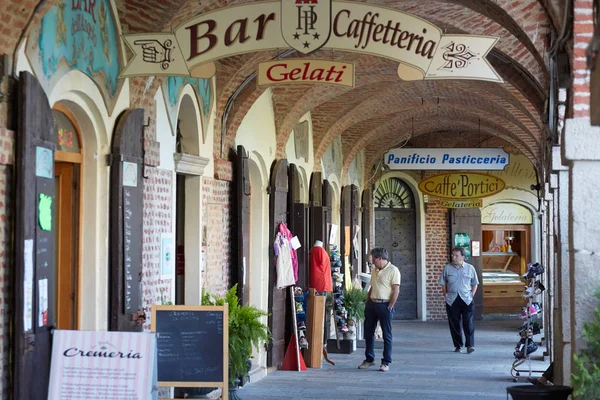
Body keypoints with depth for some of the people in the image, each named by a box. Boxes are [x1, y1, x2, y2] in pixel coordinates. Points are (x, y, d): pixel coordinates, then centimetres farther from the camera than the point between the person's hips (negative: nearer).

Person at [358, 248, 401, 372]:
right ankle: (369, 359, 23)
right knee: (368, 333, 11)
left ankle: (386, 363, 5)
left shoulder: (393, 270, -10)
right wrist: (367, 301, 12)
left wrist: (390, 306, -16)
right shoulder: (374, 270, 15)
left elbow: (396, 290, -14)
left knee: (387, 335, 0)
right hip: (372, 304, 8)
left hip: (384, 305, -8)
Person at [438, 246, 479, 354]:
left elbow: (475, 284, 12)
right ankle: (458, 345, 14)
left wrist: (471, 295, 2)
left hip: (466, 299, -1)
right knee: (454, 323, 4)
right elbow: (443, 284, 12)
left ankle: (470, 345, -8)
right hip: (452, 300, 1)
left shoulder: (470, 268, 5)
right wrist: (446, 295, 3)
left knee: (468, 323, -9)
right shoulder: (447, 268, 6)